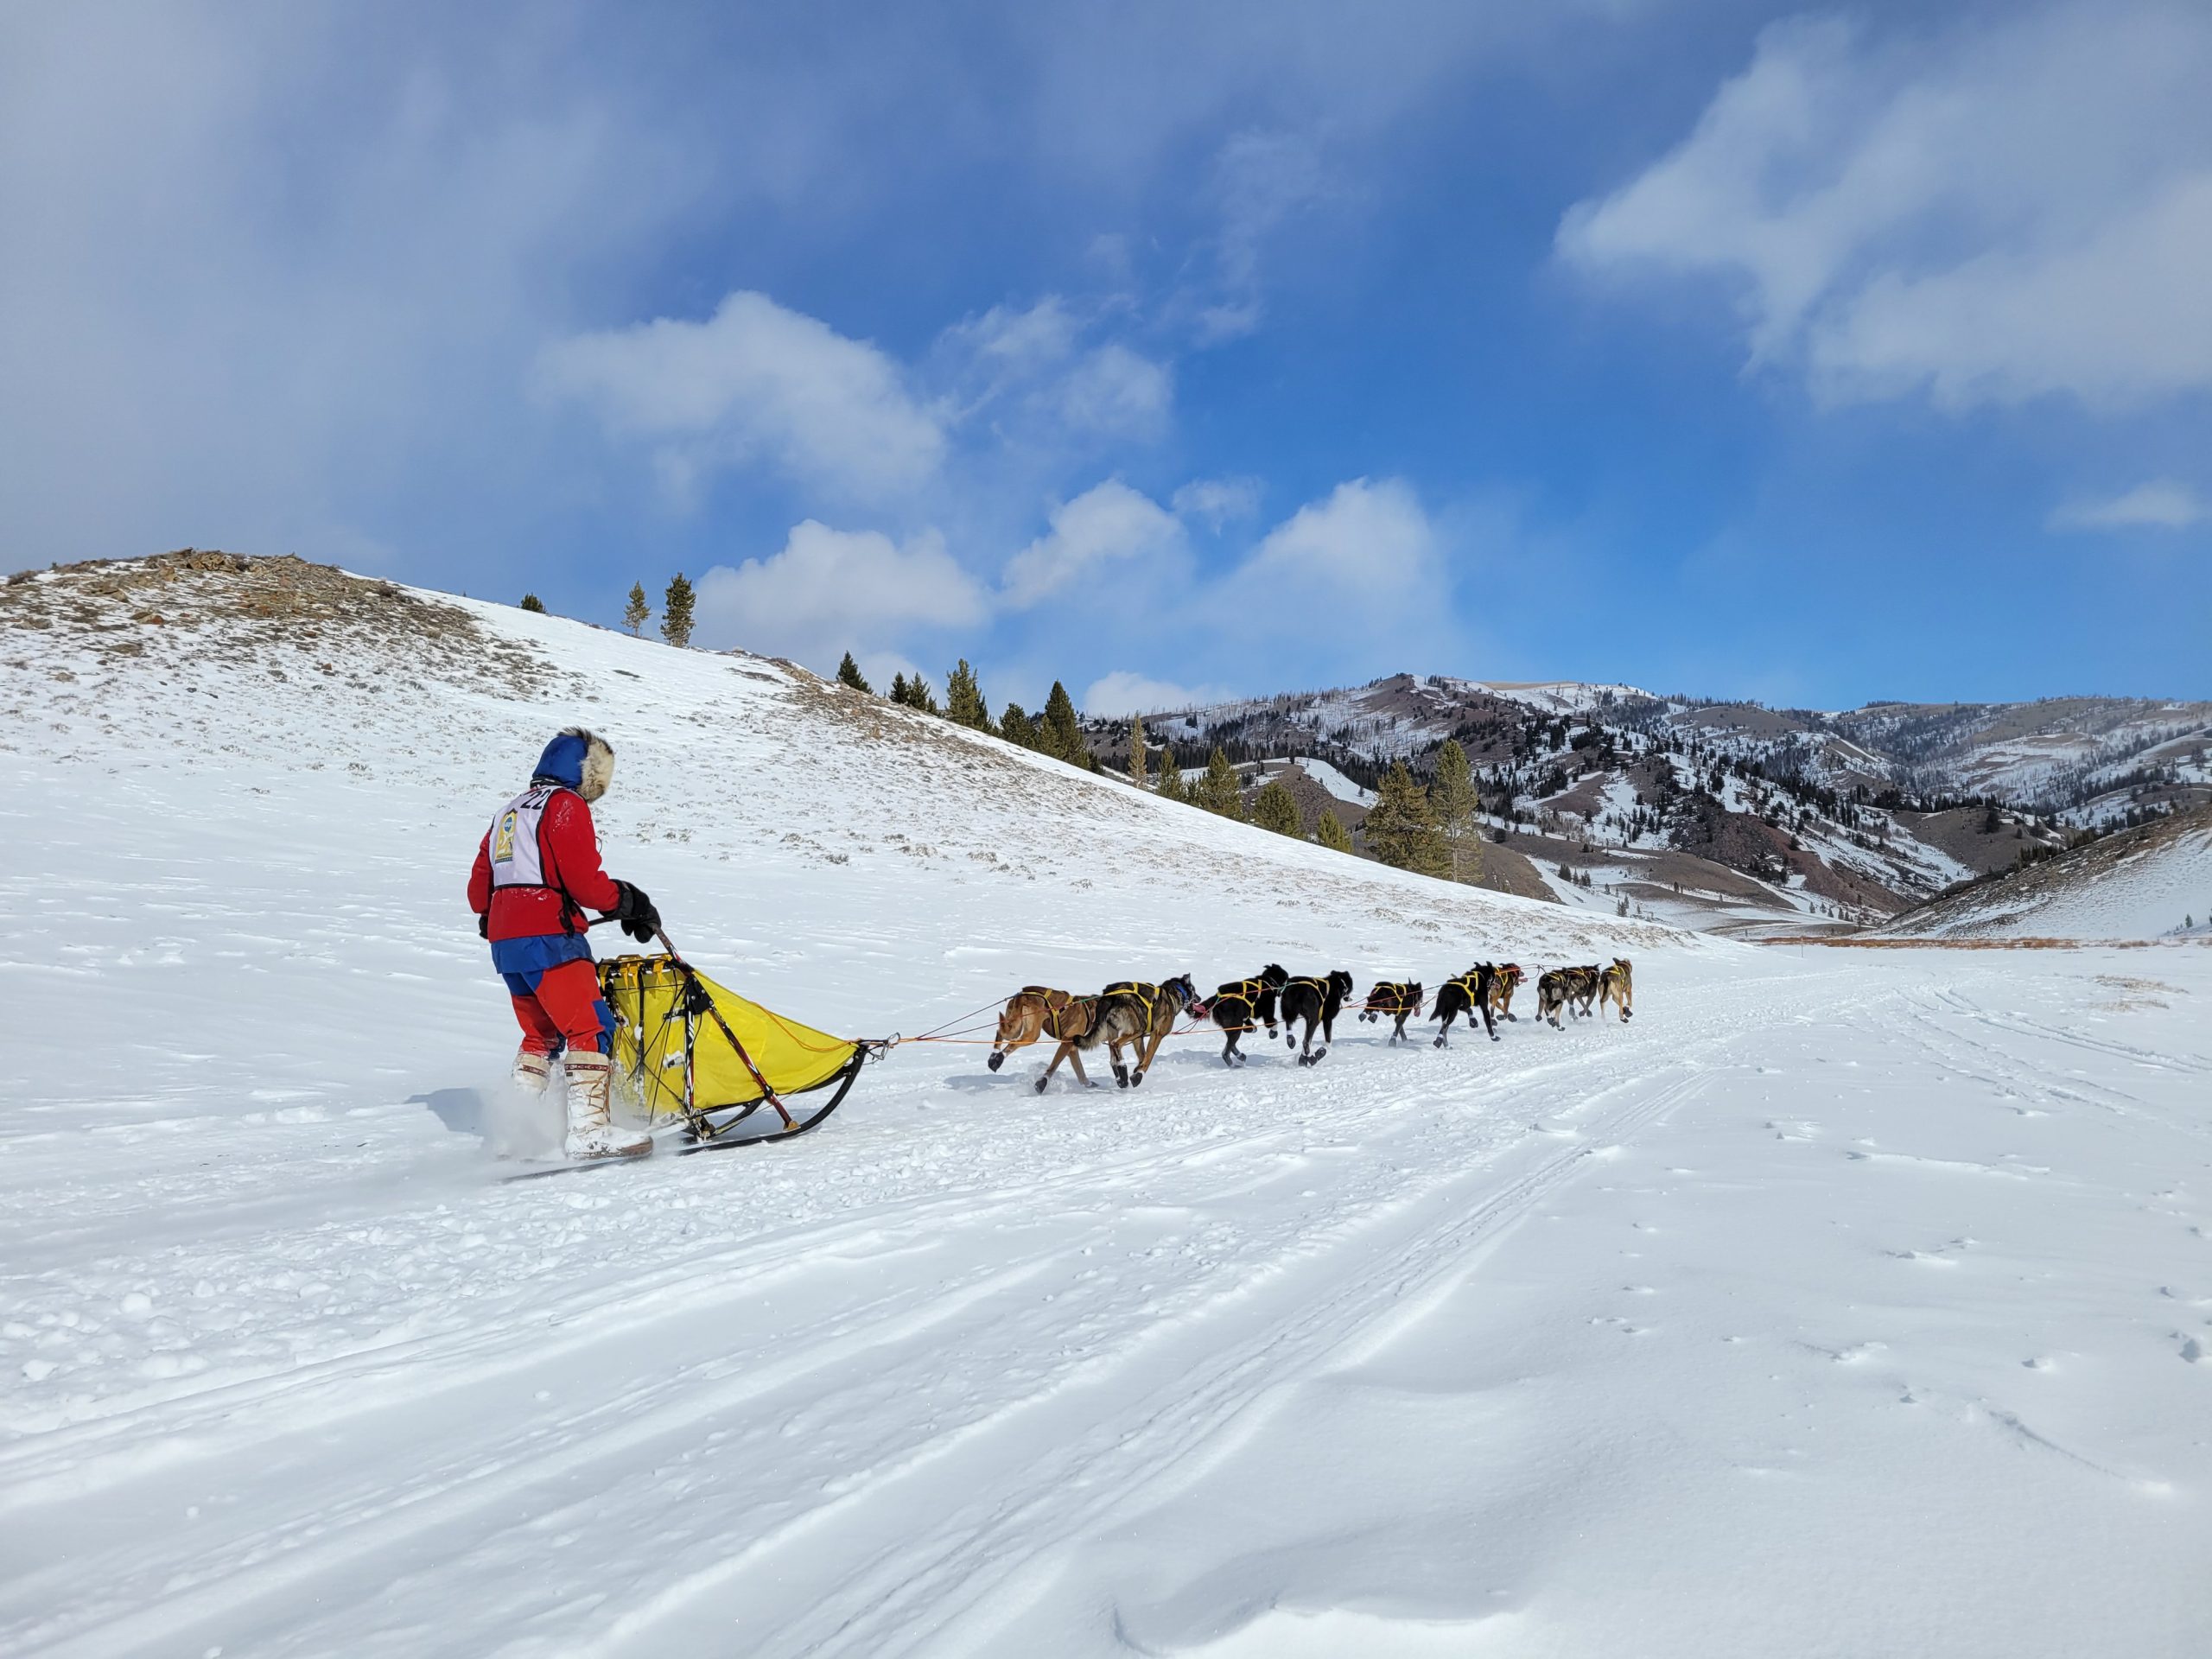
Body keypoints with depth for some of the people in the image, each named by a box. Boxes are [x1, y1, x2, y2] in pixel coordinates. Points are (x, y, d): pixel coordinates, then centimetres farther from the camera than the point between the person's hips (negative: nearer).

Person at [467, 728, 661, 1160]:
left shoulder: (508, 813, 22)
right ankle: (589, 1129, -18)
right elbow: (584, 881, -15)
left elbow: (479, 888, 21)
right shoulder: (566, 804, -5)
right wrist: (629, 901, -2)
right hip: (548, 937, -9)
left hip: (504, 943, 9)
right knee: (592, 1029, -10)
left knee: (542, 1035, 18)